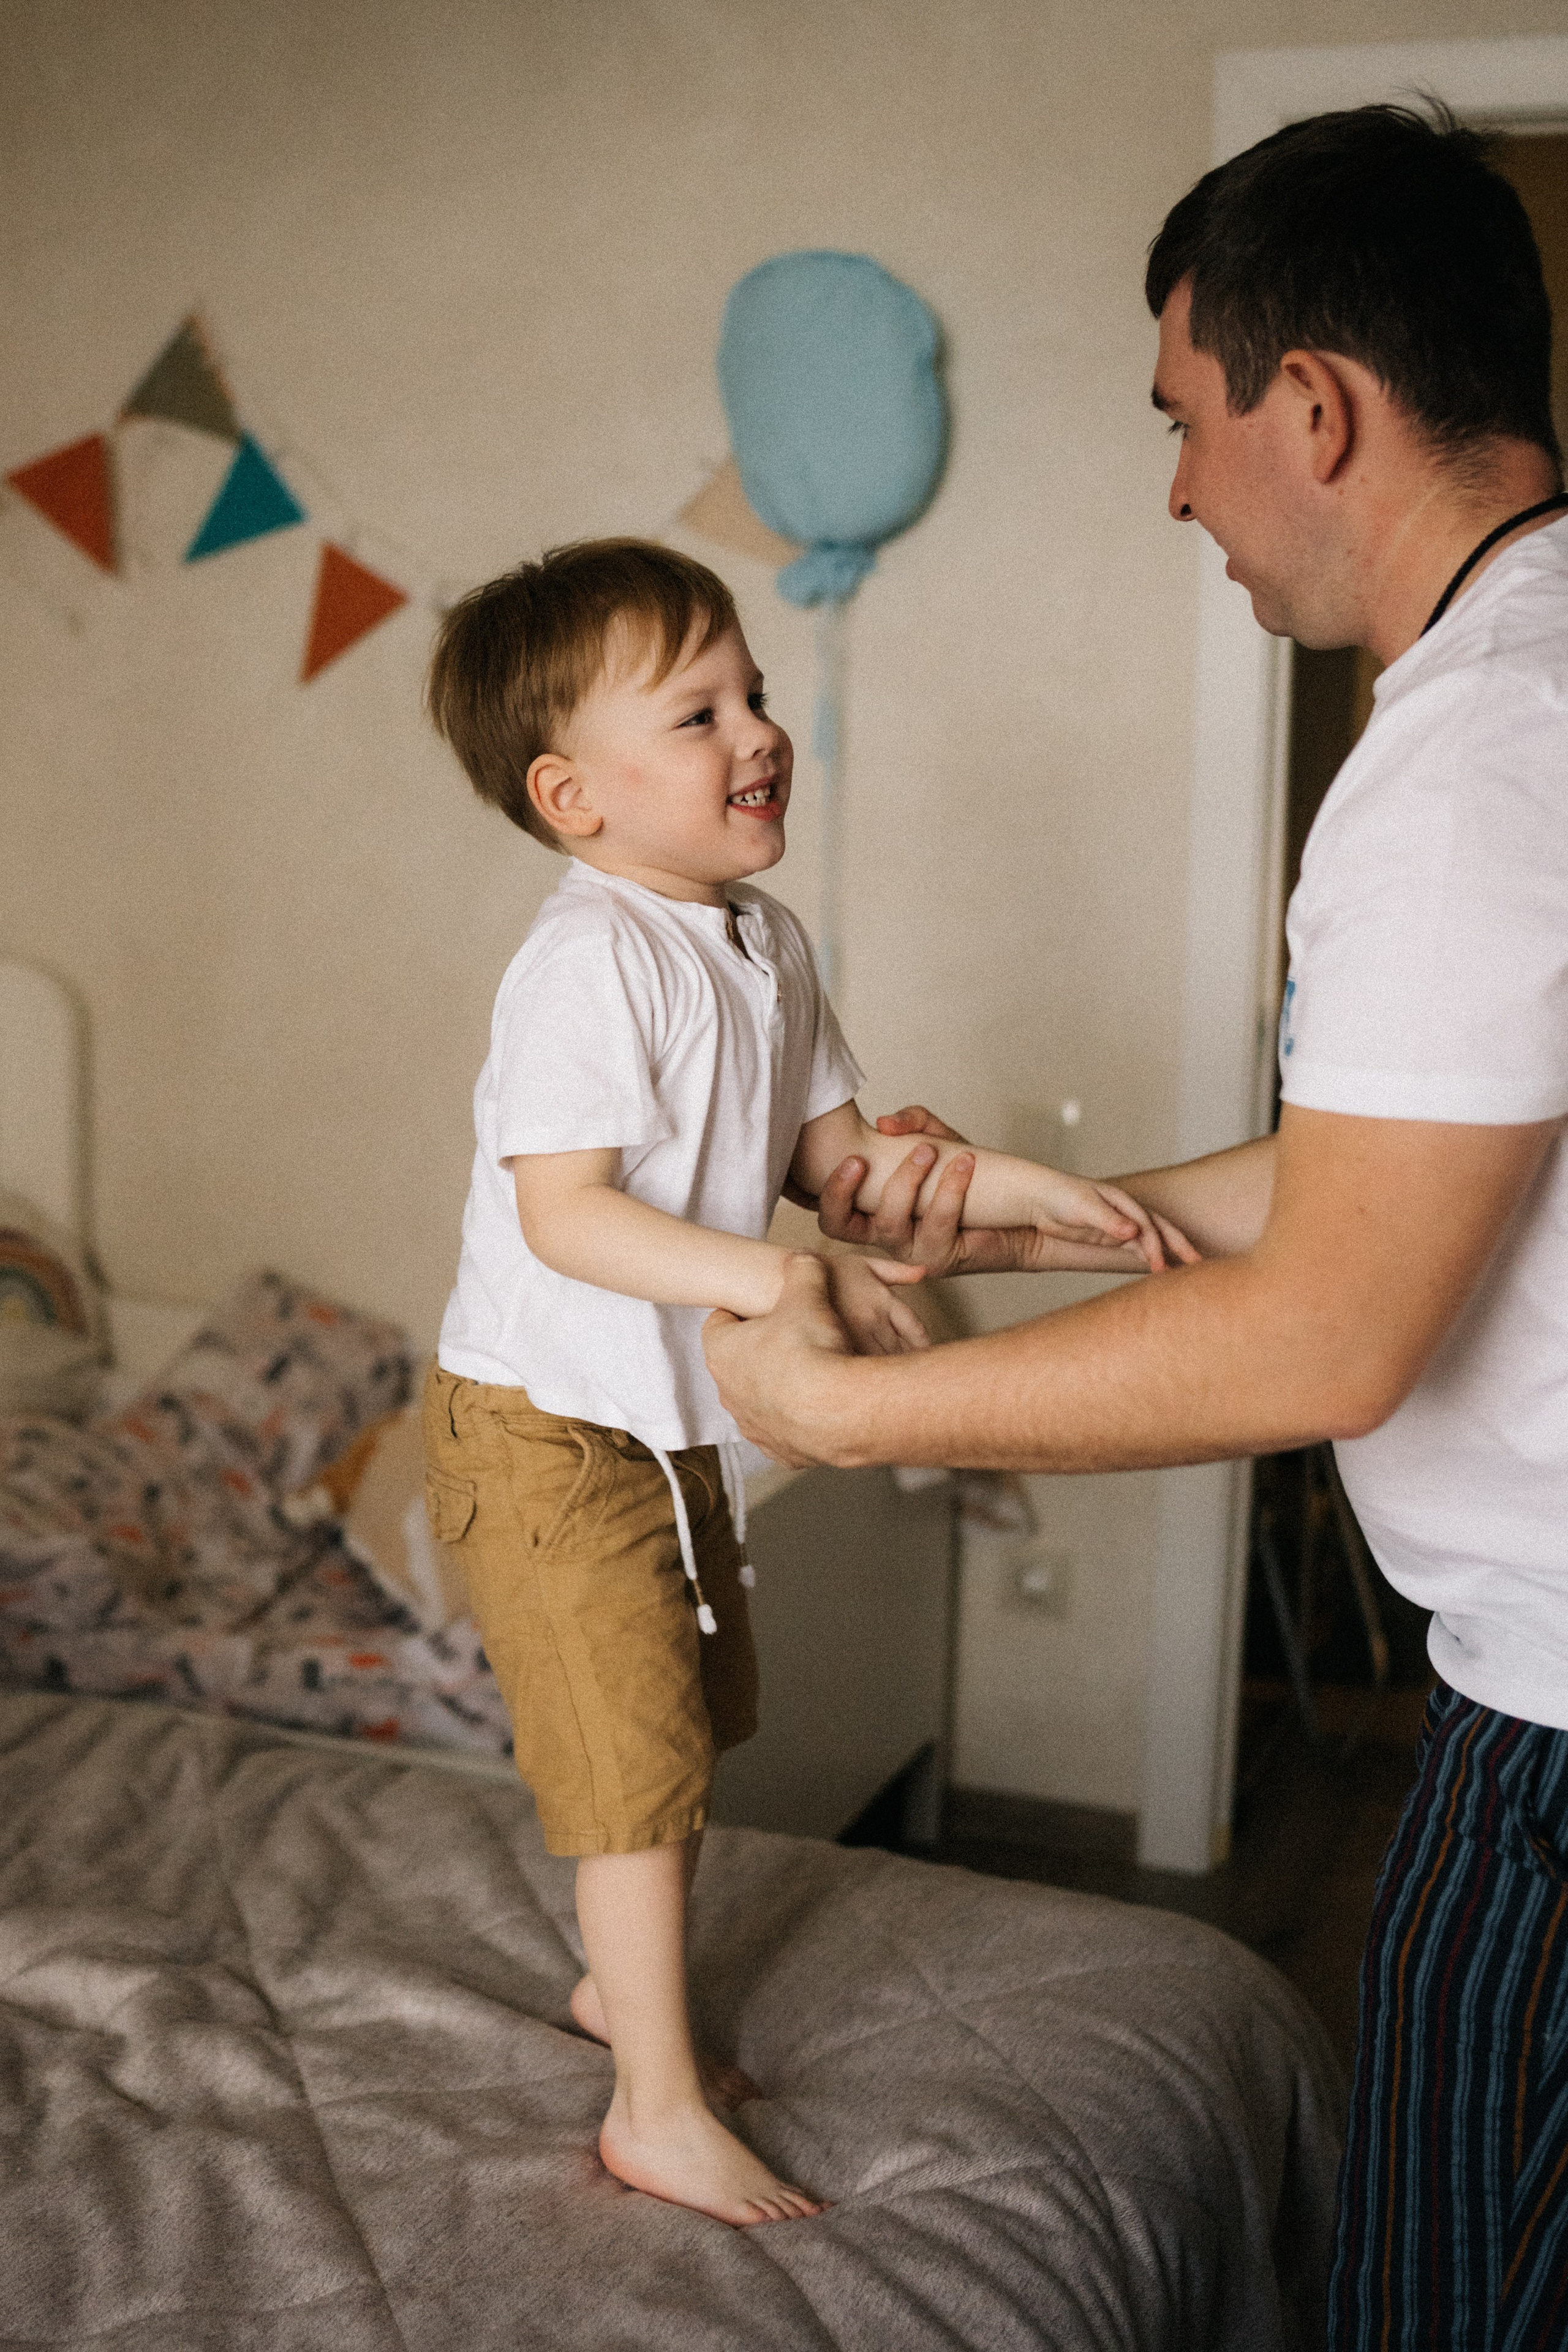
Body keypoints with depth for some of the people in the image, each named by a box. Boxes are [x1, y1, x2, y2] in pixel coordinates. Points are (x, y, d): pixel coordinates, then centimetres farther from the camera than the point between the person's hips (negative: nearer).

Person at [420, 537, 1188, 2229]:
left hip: (673, 1419, 9)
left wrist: (1024, 1191, -3)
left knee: (689, 1724, 21)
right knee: (637, 1756, -2)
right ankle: (661, 2111, 13)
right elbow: (562, 1213, -29)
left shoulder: (763, 943, 4)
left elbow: (836, 1150, 8)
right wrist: (774, 1278, -39)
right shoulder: (587, 960, -24)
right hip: (545, 1426, -9)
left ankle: (620, 1982, 43)